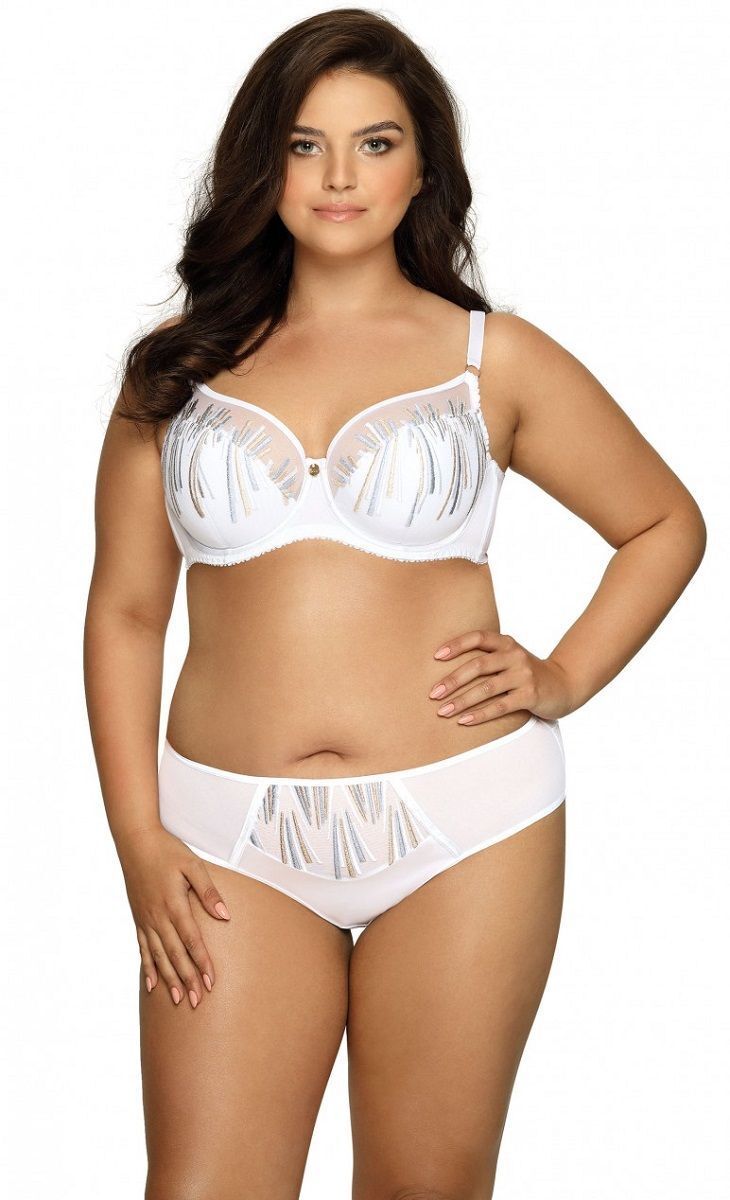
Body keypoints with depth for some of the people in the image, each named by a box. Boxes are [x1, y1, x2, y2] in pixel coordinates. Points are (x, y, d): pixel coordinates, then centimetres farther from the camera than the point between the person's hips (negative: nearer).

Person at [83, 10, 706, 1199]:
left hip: (459, 829, -1)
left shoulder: (494, 360, 5)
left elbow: (667, 525, 15)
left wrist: (564, 679, 2)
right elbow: (125, 612, 8)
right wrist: (139, 842, 0)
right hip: (234, 838, 1)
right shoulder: (181, 366, 8)